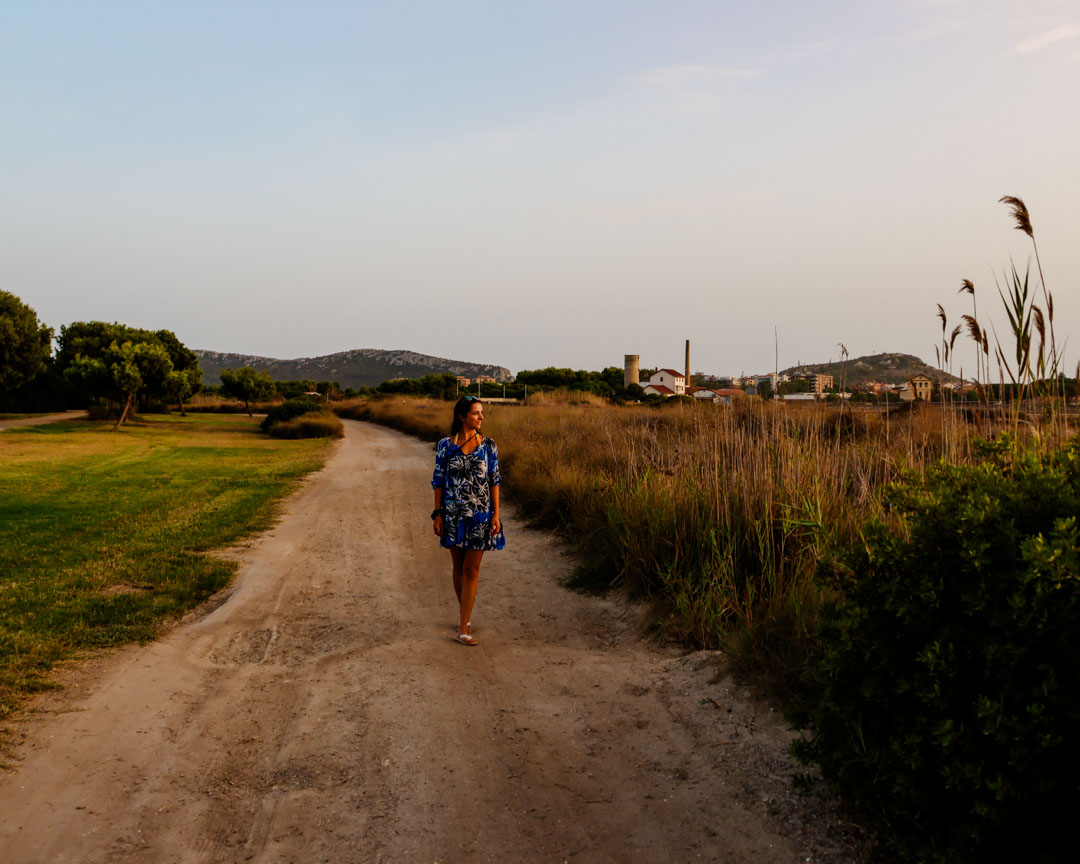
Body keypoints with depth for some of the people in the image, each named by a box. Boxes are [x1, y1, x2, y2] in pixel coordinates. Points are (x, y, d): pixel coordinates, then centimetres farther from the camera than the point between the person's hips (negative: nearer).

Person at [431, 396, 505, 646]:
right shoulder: (445, 446, -3)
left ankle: (463, 627, 2)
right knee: (458, 567, 11)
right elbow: (438, 481, 1)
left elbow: (495, 481, 2)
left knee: (471, 569, -1)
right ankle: (464, 612, 34)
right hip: (454, 513, 0)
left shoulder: (488, 446, -1)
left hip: (480, 514, 0)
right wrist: (437, 514, -2)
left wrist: (496, 514, -4)